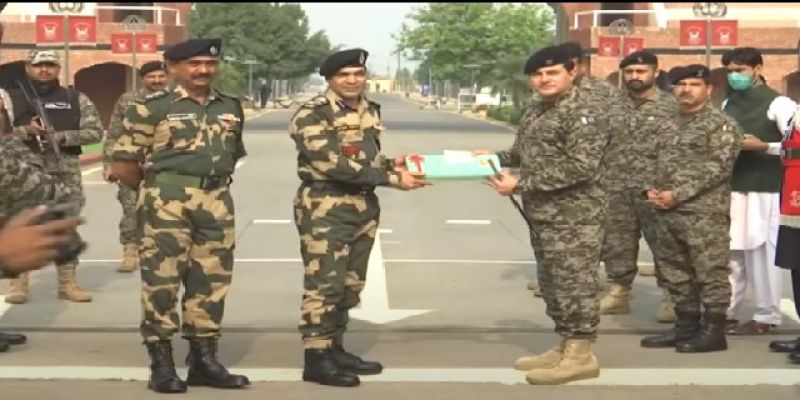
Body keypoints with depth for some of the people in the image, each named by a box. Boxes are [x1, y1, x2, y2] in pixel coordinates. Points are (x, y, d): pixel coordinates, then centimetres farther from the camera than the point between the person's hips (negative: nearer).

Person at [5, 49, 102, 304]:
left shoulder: (76, 99, 6)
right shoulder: (11, 98, 5)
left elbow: (95, 132, 1)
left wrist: (62, 137, -12)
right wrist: (26, 131, -16)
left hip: (66, 175, 1)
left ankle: (67, 283, 13)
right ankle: (18, 282, 8)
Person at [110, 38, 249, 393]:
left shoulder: (231, 107, 12)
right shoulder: (152, 107, -6)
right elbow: (123, 164, -4)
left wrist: (214, 185, 14)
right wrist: (157, 190, 7)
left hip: (218, 202, 5)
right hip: (167, 202, -5)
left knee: (212, 281, 8)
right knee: (161, 280, -3)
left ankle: (204, 359, 19)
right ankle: (161, 364, 5)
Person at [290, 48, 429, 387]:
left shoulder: (370, 111, 12)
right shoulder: (311, 115, -13)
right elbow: (335, 164, -22)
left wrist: (392, 164, 0)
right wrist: (392, 178, -22)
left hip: (364, 209, 8)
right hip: (325, 210, -8)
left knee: (350, 285, 13)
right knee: (324, 284, -7)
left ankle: (335, 349, 23)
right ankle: (316, 358, 0)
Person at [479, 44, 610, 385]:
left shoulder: (585, 112, -15)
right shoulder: (536, 111, 14)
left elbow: (581, 166, -24)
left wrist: (520, 184, -23)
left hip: (574, 217, -10)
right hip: (543, 215, 10)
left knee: (575, 282, -4)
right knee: (553, 283, 15)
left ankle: (581, 355, 3)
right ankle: (565, 347, 25)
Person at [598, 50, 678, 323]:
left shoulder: (671, 106, -3)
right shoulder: (613, 107, 11)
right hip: (616, 190, 5)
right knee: (615, 244, 10)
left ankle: (672, 297, 9)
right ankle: (618, 292, 22)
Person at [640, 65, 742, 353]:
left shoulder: (722, 124, -4)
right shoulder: (670, 123, 19)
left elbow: (718, 168, -14)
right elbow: (658, 162, 23)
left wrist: (678, 194, -17)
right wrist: (651, 189, 2)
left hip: (705, 212, -8)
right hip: (667, 211, 8)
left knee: (710, 272, -4)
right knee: (674, 271, 12)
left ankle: (714, 331, 4)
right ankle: (686, 327, 22)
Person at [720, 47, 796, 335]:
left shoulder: (778, 103, -4)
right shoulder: (727, 104, 15)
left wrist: (763, 146, -18)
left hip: (764, 189, -6)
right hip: (730, 187, 6)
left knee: (762, 252, -2)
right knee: (729, 252, 7)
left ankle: (766, 316, 6)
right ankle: (725, 312, 13)